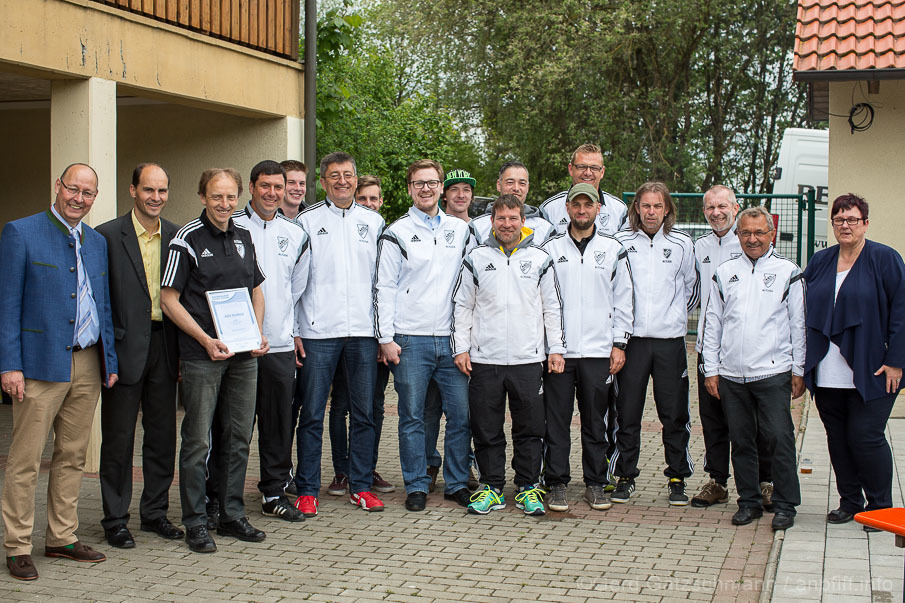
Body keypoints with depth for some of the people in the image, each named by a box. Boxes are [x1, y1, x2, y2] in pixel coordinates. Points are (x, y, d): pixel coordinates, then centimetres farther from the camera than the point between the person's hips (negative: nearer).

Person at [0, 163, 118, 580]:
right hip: (41, 363, -6)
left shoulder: (97, 242, 15)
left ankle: (62, 537, 21)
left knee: (72, 456, 11)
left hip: (87, 365, 6)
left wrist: (110, 361, 11)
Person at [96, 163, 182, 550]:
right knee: (119, 438, 4)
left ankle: (155, 512, 24)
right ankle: (115, 519, 14)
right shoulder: (108, 236, -4)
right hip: (125, 348, -4)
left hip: (164, 347, 4)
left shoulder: (177, 237, 8)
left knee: (163, 435, 11)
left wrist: (184, 349, 5)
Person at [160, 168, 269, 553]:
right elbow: (169, 300, -8)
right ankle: (196, 524, 8)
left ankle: (232, 516, 22)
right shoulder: (187, 239, -6)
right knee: (198, 440, -1)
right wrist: (206, 340, -15)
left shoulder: (243, 237, 12)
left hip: (244, 353, 6)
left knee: (239, 437, 11)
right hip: (202, 353, -6)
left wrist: (258, 333, 5)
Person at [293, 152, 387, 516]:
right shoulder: (307, 222, 5)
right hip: (318, 331, -2)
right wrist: (293, 329, -2)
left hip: (363, 330, 2)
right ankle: (307, 490, 8)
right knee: (312, 414, 0)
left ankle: (361, 486, 16)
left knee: (364, 413, 6)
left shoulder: (373, 222, 12)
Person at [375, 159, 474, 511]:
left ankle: (458, 483, 14)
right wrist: (386, 339, -7)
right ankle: (416, 486, 12)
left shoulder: (460, 231, 13)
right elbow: (384, 288, 0)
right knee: (412, 417, 2)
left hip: (452, 339, 3)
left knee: (461, 414, 2)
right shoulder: (397, 233, 3)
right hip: (410, 340, -2)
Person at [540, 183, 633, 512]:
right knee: (556, 420, 2)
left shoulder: (613, 249, 6)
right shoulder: (550, 248, 5)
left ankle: (595, 484, 17)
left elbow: (623, 299, 8)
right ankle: (556, 484, 11)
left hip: (598, 350, 0)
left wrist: (619, 343, 2)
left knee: (595, 421, 7)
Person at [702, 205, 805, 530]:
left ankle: (785, 505, 7)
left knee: (779, 439, -5)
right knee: (741, 441, 8)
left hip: (773, 372, -3)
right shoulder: (724, 273, 10)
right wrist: (710, 369, 7)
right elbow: (712, 324, 12)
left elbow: (799, 324, 5)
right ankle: (749, 501, 20)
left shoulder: (788, 272, 4)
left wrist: (798, 370, 1)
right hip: (731, 374, 3)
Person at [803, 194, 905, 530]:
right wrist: (803, 362, 6)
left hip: (869, 373, -5)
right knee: (837, 437, 9)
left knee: (865, 436, -4)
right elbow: (804, 311, 13)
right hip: (827, 373, 5)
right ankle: (850, 502, 22)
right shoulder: (819, 262, 11)